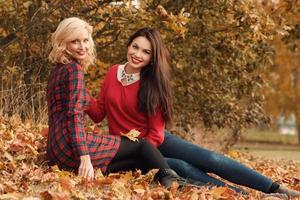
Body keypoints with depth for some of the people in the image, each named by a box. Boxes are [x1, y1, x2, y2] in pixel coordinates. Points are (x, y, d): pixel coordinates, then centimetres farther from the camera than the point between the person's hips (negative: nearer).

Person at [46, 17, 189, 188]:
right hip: (73, 148, -9)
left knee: (139, 161, 10)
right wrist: (85, 157, -27)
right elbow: (74, 115, -20)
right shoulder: (74, 69, -9)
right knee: (140, 144, 3)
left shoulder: (59, 70, 19)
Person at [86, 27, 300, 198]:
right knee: (181, 168, -27)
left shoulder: (152, 84, -6)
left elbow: (156, 132, -6)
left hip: (154, 142, 1)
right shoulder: (113, 74, -3)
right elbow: (98, 113, 1)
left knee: (210, 159, -14)